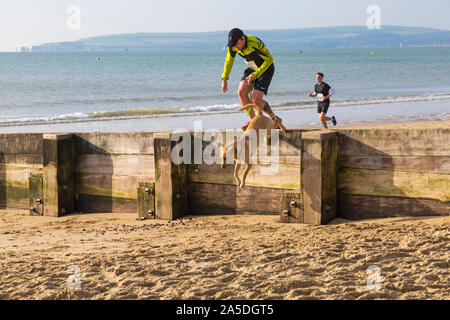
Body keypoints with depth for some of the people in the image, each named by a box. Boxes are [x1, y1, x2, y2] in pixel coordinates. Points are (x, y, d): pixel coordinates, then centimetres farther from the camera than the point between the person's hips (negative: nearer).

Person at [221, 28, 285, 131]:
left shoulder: (255, 43, -35)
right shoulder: (233, 45, -16)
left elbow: (269, 59, -26)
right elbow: (229, 61, 3)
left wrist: (255, 74, -29)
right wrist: (224, 79, 10)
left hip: (265, 69, -6)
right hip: (252, 69, 6)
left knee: (256, 100, -18)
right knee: (241, 92, -17)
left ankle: (275, 119, 6)